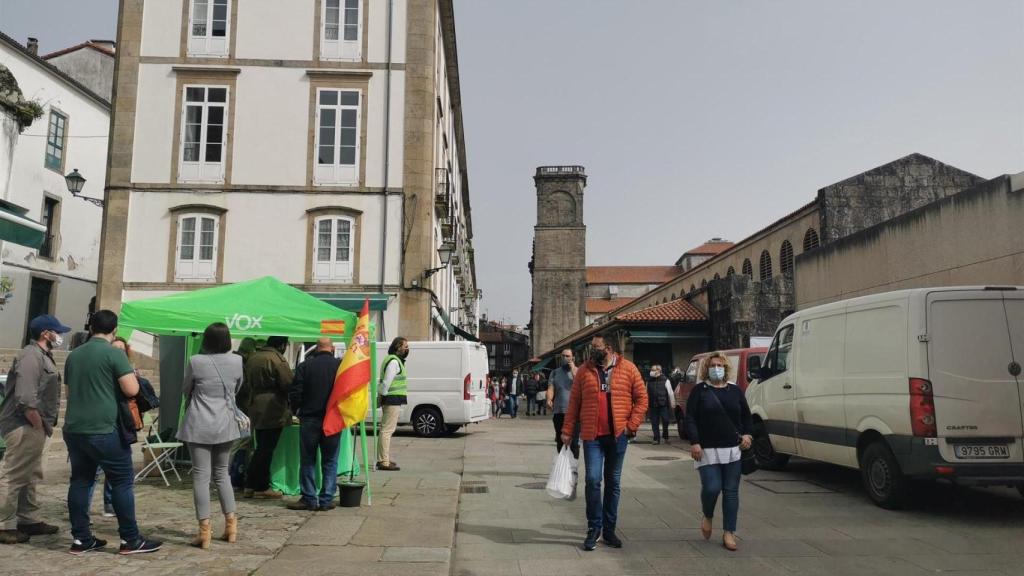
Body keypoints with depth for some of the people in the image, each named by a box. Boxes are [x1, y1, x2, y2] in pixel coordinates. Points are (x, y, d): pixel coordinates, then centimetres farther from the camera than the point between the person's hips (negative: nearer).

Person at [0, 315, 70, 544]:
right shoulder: (31, 356, -15)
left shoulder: (43, 356, 17)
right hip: (25, 427, -10)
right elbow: (25, 399, -23)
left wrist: (44, 426, 14)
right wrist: (40, 426, -16)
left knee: (30, 477, 16)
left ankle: (29, 520, 24)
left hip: (33, 427, 10)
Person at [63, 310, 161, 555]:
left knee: (80, 481, 11)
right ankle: (130, 539, 3)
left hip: (74, 429, 7)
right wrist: (131, 372, 3)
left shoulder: (74, 355, 12)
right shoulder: (114, 354, -11)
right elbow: (132, 390, -15)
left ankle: (81, 539, 15)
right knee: (122, 482, 0)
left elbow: (69, 391, 23)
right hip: (103, 430, -7)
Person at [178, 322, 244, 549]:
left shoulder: (196, 361, -10)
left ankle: (205, 531, 0)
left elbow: (186, 390, 7)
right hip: (225, 424, 3)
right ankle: (231, 524, 17)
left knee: (201, 475, 1)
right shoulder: (236, 361, -3)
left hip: (199, 424, -3)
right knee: (222, 473, 16)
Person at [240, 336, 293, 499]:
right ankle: (261, 487, 6)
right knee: (266, 449, -1)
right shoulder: (278, 360, -15)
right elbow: (288, 385, -15)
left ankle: (251, 485, 18)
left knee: (261, 448, 16)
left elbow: (247, 384, 17)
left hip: (255, 410, 8)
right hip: (272, 411, -8)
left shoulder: (253, 357, 12)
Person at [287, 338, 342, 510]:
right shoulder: (341, 365, -4)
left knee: (307, 460, 10)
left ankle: (309, 499, 11)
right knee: (330, 461, 9)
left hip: (309, 419, 0)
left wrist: (296, 410, 13)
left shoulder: (305, 366, -4)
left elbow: (295, 393, -5)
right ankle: (326, 500, 9)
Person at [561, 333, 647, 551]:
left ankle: (609, 530, 22)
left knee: (613, 482, 10)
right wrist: (567, 431, 2)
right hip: (592, 435, 0)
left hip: (618, 435, 0)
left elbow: (641, 398, 2)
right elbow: (574, 402, 5)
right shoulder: (584, 371, 3)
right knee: (593, 480, -8)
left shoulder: (628, 369, 0)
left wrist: (632, 425, -6)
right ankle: (594, 528, 8)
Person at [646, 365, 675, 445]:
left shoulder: (665, 380, -1)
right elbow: (647, 394, 11)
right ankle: (656, 439, 11)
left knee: (665, 422, 0)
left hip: (664, 406, -3)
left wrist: (672, 404, -1)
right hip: (653, 406, 3)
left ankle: (666, 438, 19)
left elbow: (670, 393, 1)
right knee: (654, 423, 3)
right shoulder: (649, 381, 8)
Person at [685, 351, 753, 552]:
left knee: (731, 491, 4)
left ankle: (729, 533, 14)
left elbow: (746, 415, 19)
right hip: (707, 450, -3)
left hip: (733, 450, 3)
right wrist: (694, 442, -14)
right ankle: (707, 517, 20)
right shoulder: (699, 390, 1)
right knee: (712, 488, -12)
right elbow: (690, 418, -3)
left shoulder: (735, 390, 11)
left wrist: (747, 433, 1)